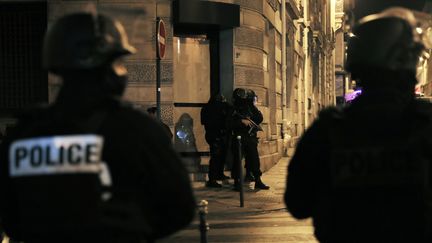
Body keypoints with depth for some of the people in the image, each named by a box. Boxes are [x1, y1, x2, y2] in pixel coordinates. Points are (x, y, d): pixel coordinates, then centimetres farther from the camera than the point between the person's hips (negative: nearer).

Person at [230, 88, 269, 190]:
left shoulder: (250, 108, 12)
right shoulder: (234, 110, -1)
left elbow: (260, 119, 3)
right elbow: (231, 123, -11)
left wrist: (253, 107, -4)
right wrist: (242, 121, -21)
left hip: (251, 139, 4)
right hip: (239, 139, -4)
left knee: (255, 160, 5)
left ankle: (258, 181, 12)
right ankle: (237, 182, 6)